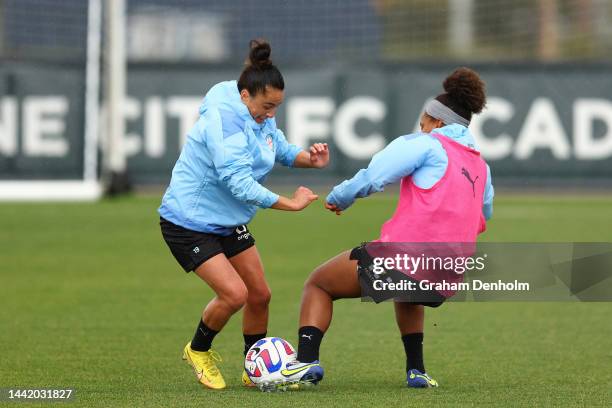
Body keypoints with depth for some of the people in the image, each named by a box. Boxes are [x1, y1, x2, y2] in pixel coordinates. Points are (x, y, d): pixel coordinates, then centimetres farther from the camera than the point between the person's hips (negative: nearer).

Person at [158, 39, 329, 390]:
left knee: (260, 294, 6)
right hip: (189, 223, -9)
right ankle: (199, 351, 10)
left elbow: (281, 150, 16)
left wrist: (310, 159, -6)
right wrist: (289, 204, -31)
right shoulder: (223, 121, -28)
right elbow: (239, 183, -33)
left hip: (229, 222, 9)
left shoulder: (260, 116, -1)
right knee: (234, 294, -18)